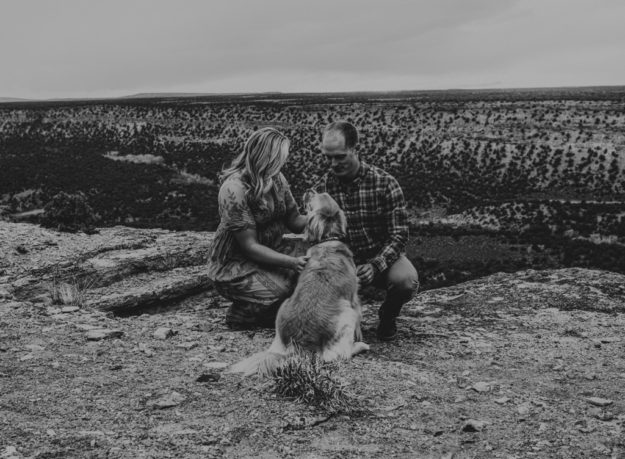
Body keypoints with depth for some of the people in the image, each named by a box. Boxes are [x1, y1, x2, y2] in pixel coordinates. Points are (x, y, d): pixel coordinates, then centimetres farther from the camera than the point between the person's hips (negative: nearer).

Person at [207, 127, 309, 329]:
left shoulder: (275, 178, 0)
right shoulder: (234, 189, -24)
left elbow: (294, 221, 3)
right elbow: (250, 247, -24)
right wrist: (292, 262, -32)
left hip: (272, 250, 7)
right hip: (234, 264, -7)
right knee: (283, 290, -30)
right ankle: (239, 314, 0)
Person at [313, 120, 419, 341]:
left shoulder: (385, 183, -14)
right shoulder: (321, 188, -7)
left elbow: (398, 235, -15)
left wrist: (375, 266, -31)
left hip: (382, 257, -1)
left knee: (406, 280, -34)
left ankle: (388, 316, 4)